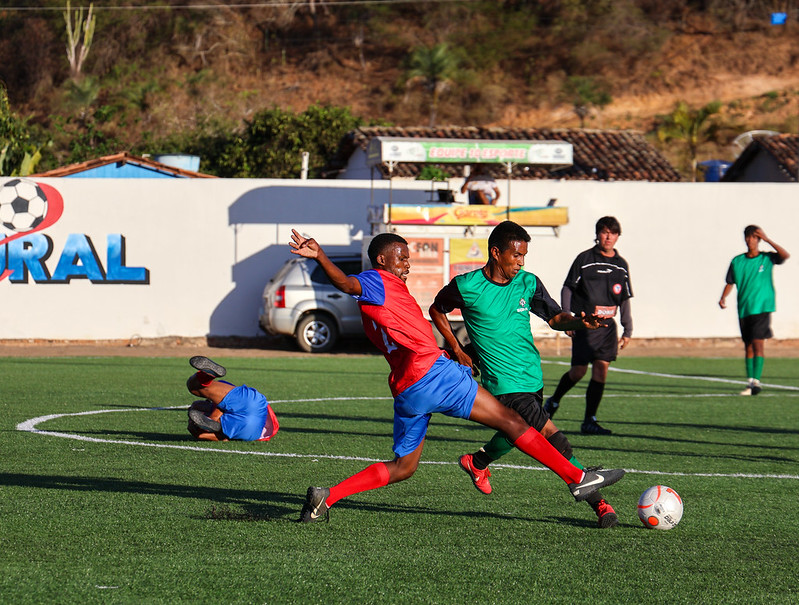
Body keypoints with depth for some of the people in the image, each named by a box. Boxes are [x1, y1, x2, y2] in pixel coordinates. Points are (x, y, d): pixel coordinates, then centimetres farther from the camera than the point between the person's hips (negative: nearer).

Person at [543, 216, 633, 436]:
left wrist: (628, 330, 13)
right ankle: (554, 401, 23)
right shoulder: (584, 259, -1)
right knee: (579, 370, -5)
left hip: (607, 326, 4)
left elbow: (625, 300, 18)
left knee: (601, 369, -5)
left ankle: (589, 421, -1)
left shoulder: (621, 265, 12)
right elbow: (567, 288, 1)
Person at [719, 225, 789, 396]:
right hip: (744, 310, 4)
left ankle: (756, 381, -15)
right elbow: (730, 283, 13)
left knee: (758, 343, -14)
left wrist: (767, 239, -16)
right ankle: (750, 382, 13)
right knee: (748, 346, 8)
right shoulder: (737, 261, 8)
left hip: (762, 308, -4)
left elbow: (785, 255, -16)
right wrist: (723, 298, -5)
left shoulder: (767, 258, 1)